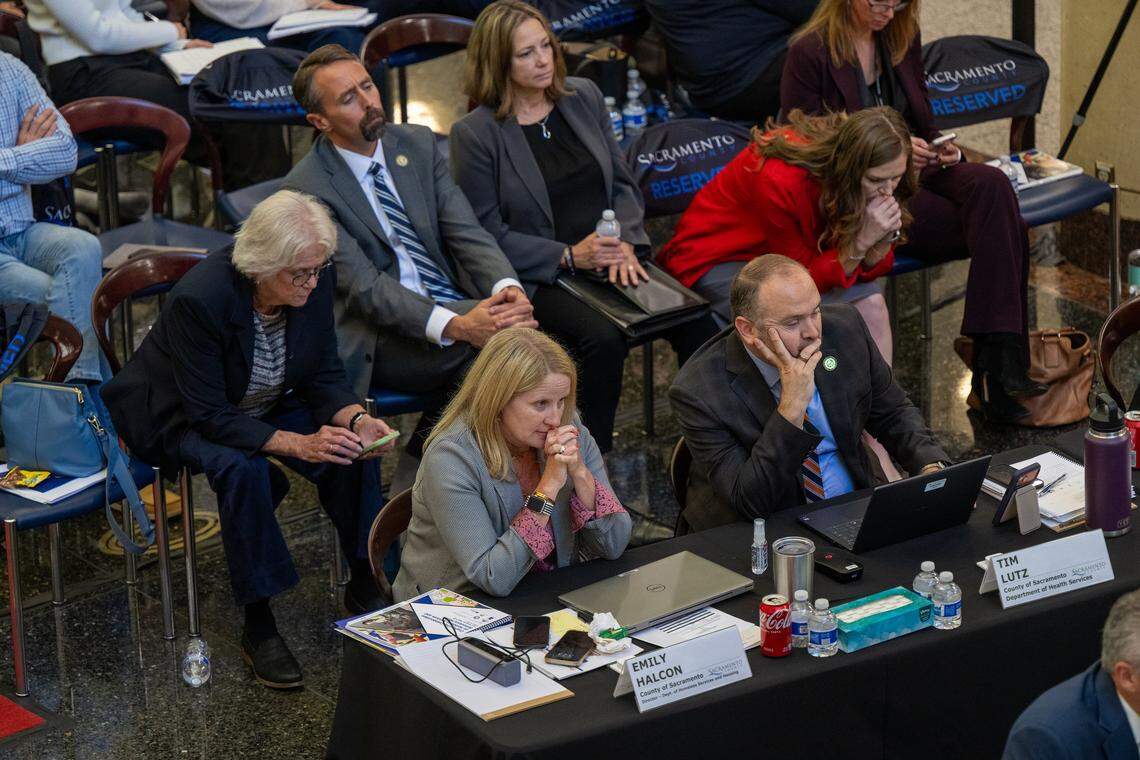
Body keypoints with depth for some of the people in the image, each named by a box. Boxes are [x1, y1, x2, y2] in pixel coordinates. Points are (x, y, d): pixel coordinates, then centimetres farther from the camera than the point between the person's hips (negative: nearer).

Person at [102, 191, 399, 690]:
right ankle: (258, 626, -24)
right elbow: (210, 416, -32)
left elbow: (325, 376, -6)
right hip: (181, 418, -5)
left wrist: (356, 418, -28)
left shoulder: (314, 283, -18)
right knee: (242, 470, -35)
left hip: (264, 405, 5)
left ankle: (364, 586, -2)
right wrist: (298, 444, -40)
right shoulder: (200, 298, -35)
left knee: (353, 446, -19)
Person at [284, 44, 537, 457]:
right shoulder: (306, 189, -10)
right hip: (379, 338, -6)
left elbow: (466, 232, 2)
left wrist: (507, 287, -20)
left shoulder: (418, 144, 8)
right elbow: (365, 287, -18)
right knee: (500, 332, -29)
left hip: (458, 306, 6)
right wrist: (456, 326, -31)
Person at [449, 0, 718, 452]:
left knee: (697, 322, -20)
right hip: (542, 278, -5)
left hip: (608, 258, 5)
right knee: (604, 338, -33)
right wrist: (569, 257, -16)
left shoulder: (584, 97, 8)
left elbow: (622, 183, 13)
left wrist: (626, 244, -6)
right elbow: (488, 233, -7)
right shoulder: (475, 134, -8)